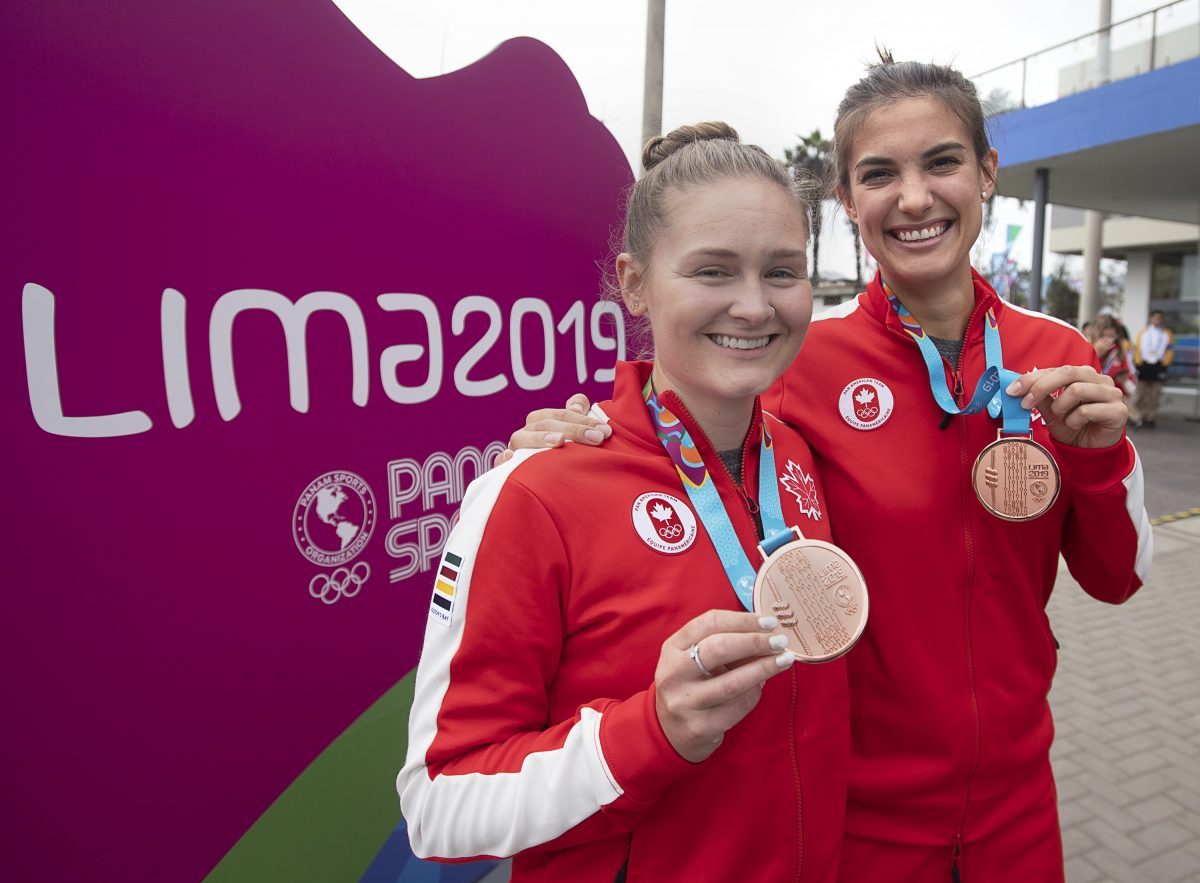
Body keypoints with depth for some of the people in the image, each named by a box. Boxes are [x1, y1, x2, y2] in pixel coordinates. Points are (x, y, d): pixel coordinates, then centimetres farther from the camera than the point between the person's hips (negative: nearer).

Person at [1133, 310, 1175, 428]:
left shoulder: (1167, 334, 8)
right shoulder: (1143, 332, 8)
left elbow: (1170, 350, 4)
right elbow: (1137, 348, 5)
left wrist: (1164, 364, -6)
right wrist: (1138, 363, -3)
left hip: (1158, 366, 0)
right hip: (1144, 365, 0)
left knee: (1155, 395, 0)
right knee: (1142, 394, 1)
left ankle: (1151, 418, 4)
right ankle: (1140, 417, 6)